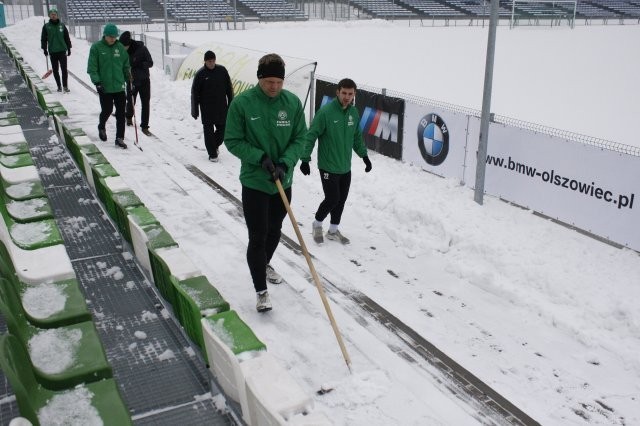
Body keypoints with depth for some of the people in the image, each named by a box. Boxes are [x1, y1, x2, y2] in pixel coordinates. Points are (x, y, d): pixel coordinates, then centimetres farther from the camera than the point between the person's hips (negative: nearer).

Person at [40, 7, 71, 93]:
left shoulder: (62, 25, 4)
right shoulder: (46, 26, 2)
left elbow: (67, 38, 10)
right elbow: (43, 39, 5)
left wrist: (69, 48, 8)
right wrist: (44, 49, -1)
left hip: (62, 50, -1)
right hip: (52, 52, 1)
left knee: (64, 69, -6)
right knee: (55, 70, 6)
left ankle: (65, 86, -1)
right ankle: (59, 86, 15)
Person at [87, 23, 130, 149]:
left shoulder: (120, 48, 6)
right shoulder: (96, 47, -4)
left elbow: (126, 66, 14)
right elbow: (92, 68, -6)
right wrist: (97, 82, -15)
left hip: (119, 86, 3)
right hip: (104, 87, -3)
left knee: (121, 113, 0)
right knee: (107, 110, 5)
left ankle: (120, 138, 6)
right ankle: (101, 127, 37)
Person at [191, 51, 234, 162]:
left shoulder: (222, 70, 1)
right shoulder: (200, 74, -6)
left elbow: (229, 88, 9)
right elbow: (195, 93, -3)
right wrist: (195, 110, -4)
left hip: (221, 107, 3)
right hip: (207, 108, -2)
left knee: (222, 128, 7)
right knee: (209, 130, -1)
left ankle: (216, 144, 35)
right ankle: (212, 154, 8)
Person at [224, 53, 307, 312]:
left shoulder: (293, 102, -5)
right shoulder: (242, 103, -14)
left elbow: (300, 138, -1)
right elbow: (233, 141, -9)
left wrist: (285, 163, -16)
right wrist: (260, 157, -21)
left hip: (283, 182, 4)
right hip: (254, 182, -4)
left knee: (274, 231, 21)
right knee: (257, 238, -2)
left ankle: (265, 265, 49)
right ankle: (261, 291, 11)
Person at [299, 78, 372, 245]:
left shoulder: (354, 113, 3)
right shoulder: (326, 112, -17)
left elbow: (357, 137, 17)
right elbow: (311, 136, -15)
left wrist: (364, 155, 18)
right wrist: (305, 159, -18)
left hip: (346, 167, 6)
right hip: (328, 167, -6)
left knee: (341, 200, 12)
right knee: (332, 199, -5)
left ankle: (333, 230, 29)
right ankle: (317, 224, 21)